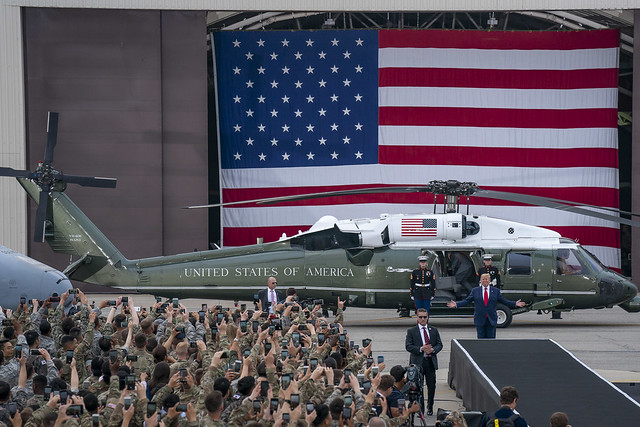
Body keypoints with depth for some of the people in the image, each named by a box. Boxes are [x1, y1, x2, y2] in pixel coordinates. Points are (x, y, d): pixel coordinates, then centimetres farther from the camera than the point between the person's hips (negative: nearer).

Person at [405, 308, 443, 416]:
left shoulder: (434, 330, 12)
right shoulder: (411, 331, 3)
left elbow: (439, 344, 11)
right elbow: (408, 346, -5)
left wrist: (433, 350, -11)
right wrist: (421, 349, -19)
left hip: (431, 361, 3)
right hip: (417, 362, -3)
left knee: (431, 386, 5)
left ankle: (430, 408, 20)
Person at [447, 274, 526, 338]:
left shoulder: (495, 291, 7)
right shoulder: (475, 291, 7)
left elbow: (504, 301, 7)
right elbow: (467, 301, 4)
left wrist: (515, 304, -4)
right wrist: (456, 304, -8)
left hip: (491, 320, 0)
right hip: (480, 320, 0)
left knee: (490, 338, 3)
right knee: (481, 339, 1)